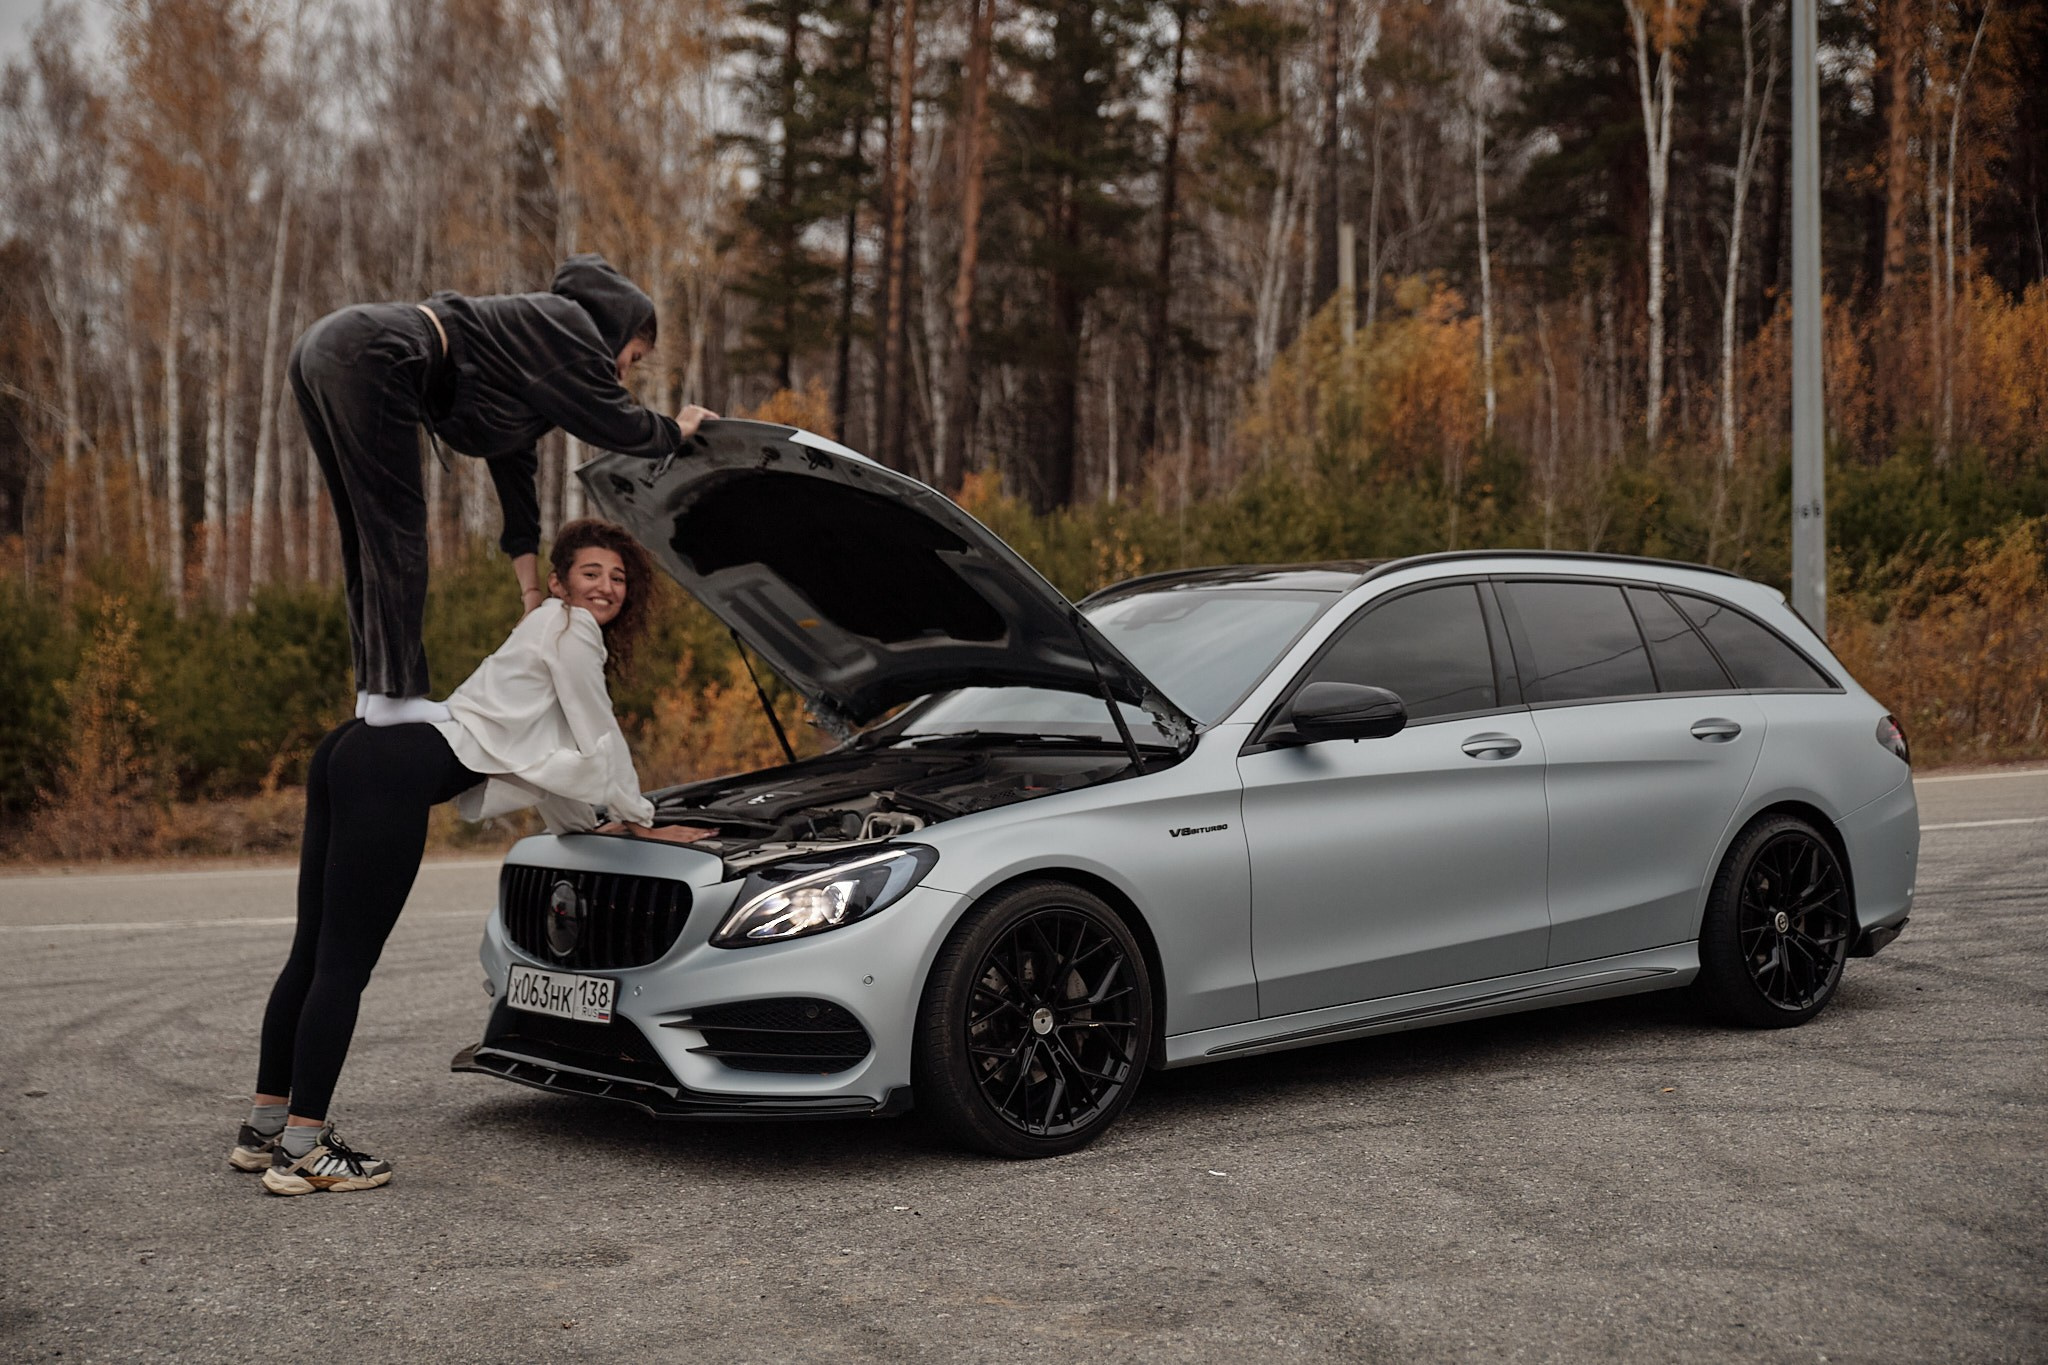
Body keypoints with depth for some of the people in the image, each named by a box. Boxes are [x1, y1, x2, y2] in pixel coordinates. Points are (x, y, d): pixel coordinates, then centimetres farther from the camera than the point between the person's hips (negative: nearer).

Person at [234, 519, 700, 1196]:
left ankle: (264, 1127, 19)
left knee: (313, 954, 12)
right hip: (394, 775, -10)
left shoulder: (548, 633, 30)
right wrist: (640, 820, 17)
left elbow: (550, 754, 38)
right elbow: (599, 739, 4)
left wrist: (587, 823, 45)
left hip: (352, 754, 10)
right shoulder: (567, 626, 1)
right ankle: (302, 1151, -6)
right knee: (343, 965, -9)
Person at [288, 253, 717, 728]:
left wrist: (531, 591, 24)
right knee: (396, 531, -5)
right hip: (366, 358, -11)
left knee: (368, 536, 15)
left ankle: (374, 689, 21)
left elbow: (514, 462, 27)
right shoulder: (567, 326, 2)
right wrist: (677, 431, 22)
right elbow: (621, 426, -1)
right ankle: (394, 695, -1)